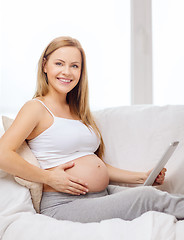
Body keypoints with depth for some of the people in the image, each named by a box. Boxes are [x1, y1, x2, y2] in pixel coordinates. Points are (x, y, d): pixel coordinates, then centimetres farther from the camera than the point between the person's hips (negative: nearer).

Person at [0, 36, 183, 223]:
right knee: (146, 197, -25)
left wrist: (143, 177, 12)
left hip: (102, 199, 7)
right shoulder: (36, 108, -2)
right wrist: (49, 177, -15)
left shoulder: (77, 111, 21)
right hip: (63, 206, -7)